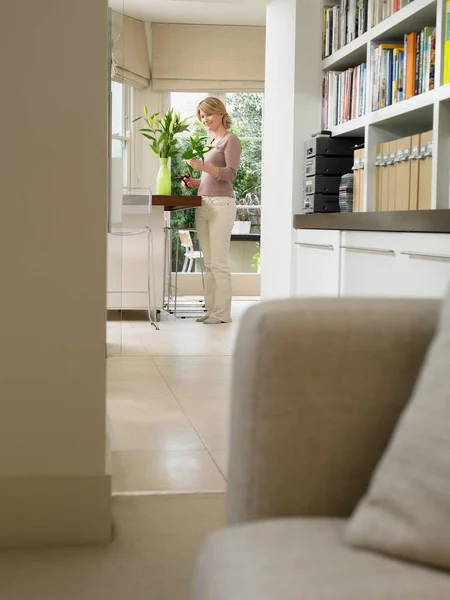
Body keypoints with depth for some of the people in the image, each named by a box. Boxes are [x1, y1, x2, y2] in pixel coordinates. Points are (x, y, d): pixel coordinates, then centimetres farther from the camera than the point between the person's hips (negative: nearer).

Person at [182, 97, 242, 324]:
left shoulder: (231, 140, -3)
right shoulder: (211, 142, 20)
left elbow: (230, 174, -14)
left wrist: (204, 166, -27)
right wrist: (195, 183, 8)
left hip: (221, 204, -8)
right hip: (203, 204, 8)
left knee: (219, 261, -7)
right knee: (208, 262, 8)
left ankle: (222, 312, -3)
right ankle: (211, 309, 12)